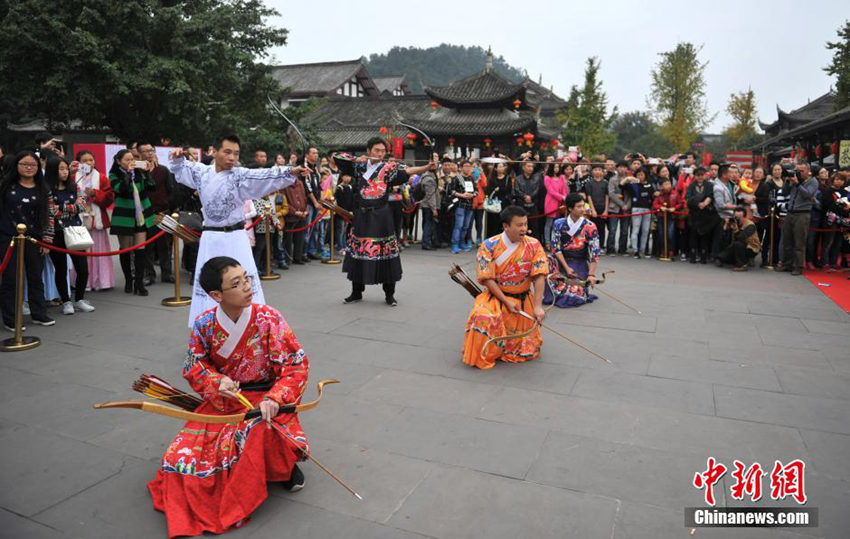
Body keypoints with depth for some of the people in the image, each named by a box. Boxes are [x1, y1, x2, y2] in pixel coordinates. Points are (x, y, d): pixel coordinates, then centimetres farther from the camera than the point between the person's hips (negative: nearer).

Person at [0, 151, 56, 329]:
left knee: (36, 278, 11)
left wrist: (47, 240, 0)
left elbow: (50, 215, 3)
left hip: (34, 240, 2)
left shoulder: (43, 189, 4)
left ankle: (39, 314, 23)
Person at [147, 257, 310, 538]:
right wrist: (217, 381, -19)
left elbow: (297, 364, -17)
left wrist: (274, 399, -32)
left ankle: (283, 465, -1)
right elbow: (194, 367, 3)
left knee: (259, 430, -35)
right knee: (181, 456, -7)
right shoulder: (204, 324, -10)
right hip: (221, 401, 3)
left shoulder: (269, 319, -19)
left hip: (263, 398, -3)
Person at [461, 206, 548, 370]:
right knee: (483, 317, -34)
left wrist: (538, 306, -21)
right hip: (496, 295, -2)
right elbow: (487, 279, -14)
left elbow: (539, 276, -12)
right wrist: (506, 301, -19)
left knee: (527, 350, 5)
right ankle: (480, 357, -9)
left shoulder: (533, 245, -7)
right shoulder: (489, 246, -13)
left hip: (524, 299, 2)